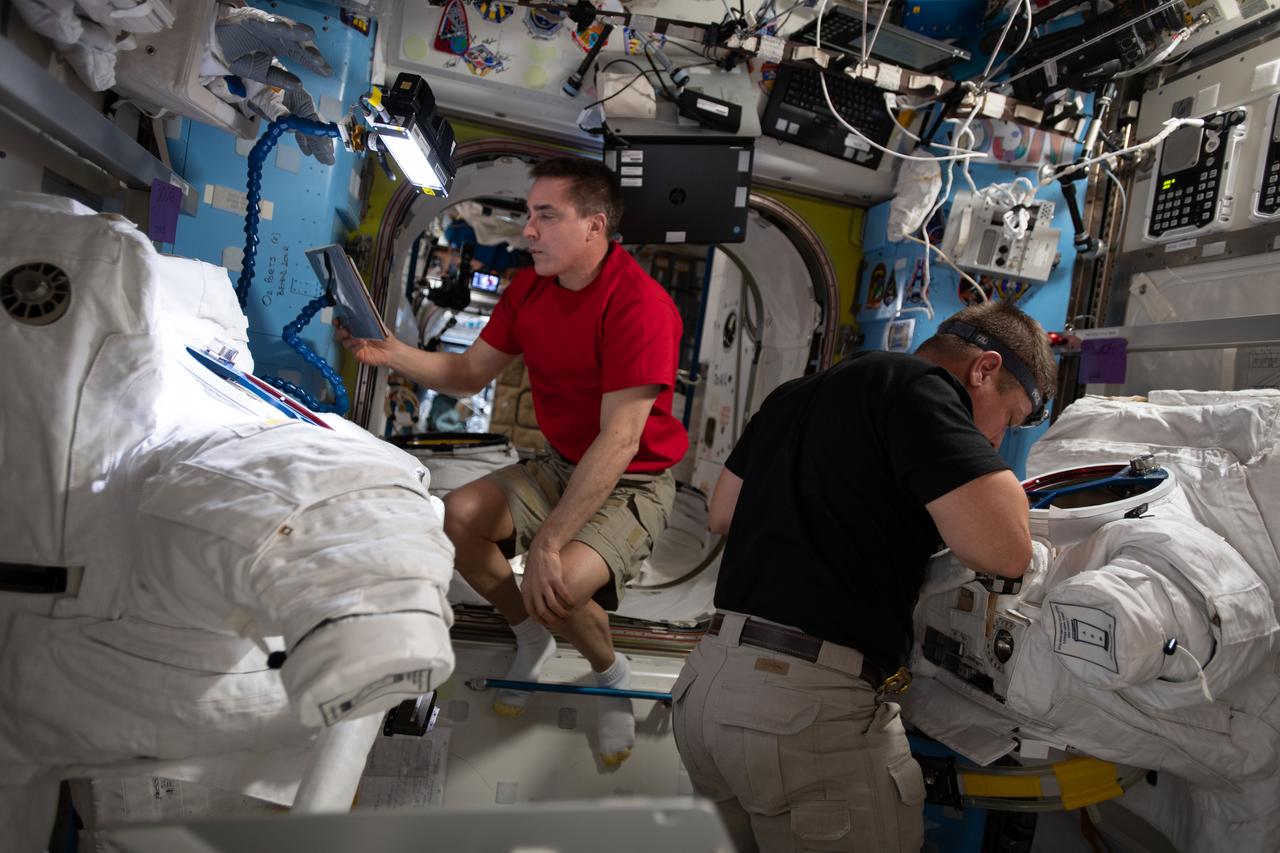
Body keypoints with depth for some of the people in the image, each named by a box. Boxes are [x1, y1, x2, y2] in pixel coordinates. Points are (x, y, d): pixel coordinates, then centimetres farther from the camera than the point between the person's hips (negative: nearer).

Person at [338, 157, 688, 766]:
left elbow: (619, 442, -29)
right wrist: (395, 354, -11)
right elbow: (470, 374, 8)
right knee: (457, 516, -15)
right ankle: (532, 641, 12)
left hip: (633, 485, -7)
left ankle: (611, 674, 8)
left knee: (560, 585, -30)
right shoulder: (529, 289, 1)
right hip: (560, 467, 7)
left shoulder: (641, 306, -25)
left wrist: (548, 543, -31)